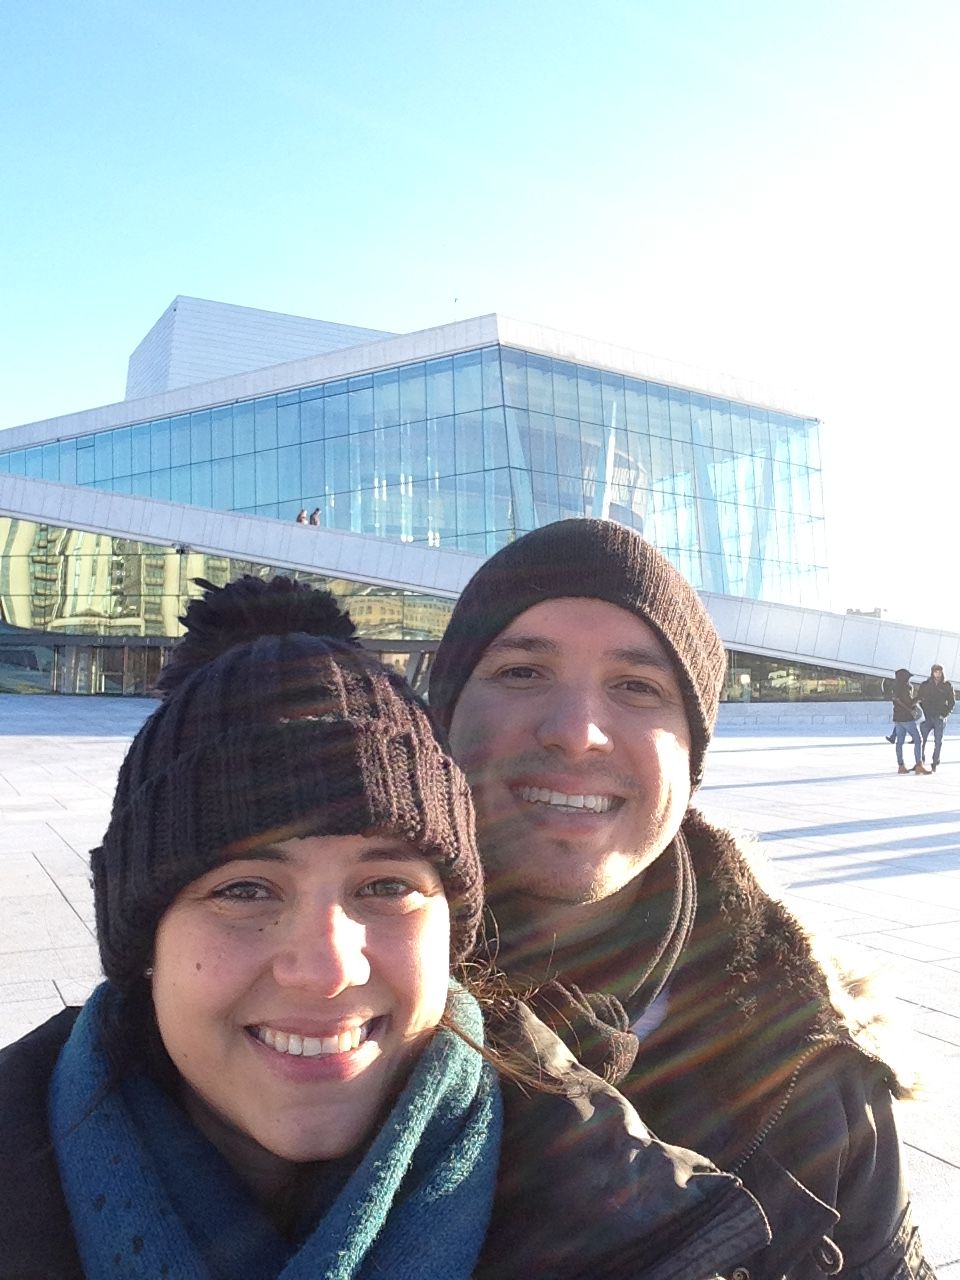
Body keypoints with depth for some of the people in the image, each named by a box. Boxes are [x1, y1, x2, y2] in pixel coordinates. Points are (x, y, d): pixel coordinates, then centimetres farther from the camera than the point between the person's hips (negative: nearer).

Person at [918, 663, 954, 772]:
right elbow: (918, 700, 8)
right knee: (921, 740, -5)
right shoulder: (925, 685, 3)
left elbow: (952, 702, 5)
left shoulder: (947, 685, 2)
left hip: (940, 718, 0)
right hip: (926, 718, 0)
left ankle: (935, 764, 12)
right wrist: (922, 713, -4)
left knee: (938, 742, 2)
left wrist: (945, 714, -6)